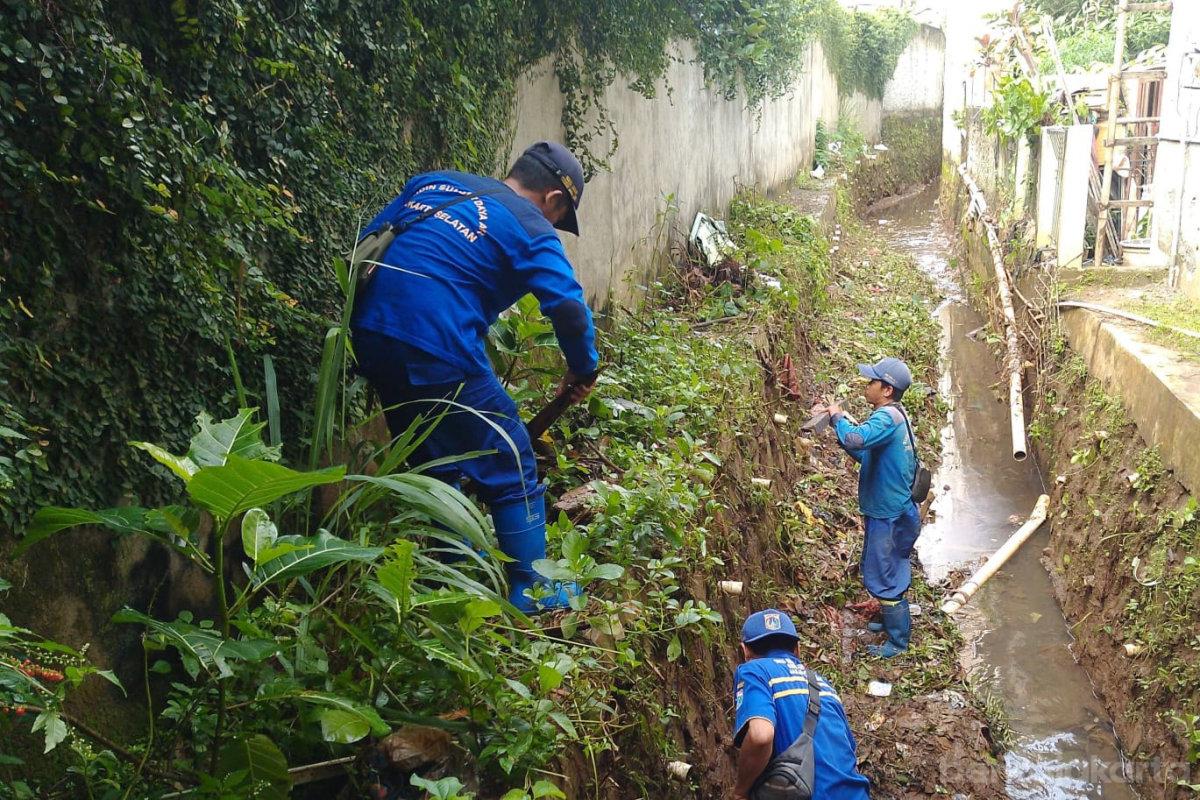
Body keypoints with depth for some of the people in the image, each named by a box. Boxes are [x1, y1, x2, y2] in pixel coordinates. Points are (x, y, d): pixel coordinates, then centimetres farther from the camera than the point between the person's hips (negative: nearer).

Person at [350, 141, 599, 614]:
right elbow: (569, 309, -11)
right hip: (437, 354, -7)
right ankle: (531, 591, 18)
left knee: (433, 460, 26)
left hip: (368, 338, 8)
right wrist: (582, 371, 5)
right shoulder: (529, 227, 0)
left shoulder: (433, 184, 19)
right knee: (511, 467, 9)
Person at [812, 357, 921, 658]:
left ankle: (899, 641, 16)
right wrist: (837, 423, 4)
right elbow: (866, 454, 14)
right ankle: (895, 619, 43)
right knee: (887, 571, 25)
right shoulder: (892, 415, 8)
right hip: (888, 510, 10)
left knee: (883, 576, 3)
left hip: (890, 516, -10)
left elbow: (854, 439, -41)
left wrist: (838, 417, -21)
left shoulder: (887, 417, -24)